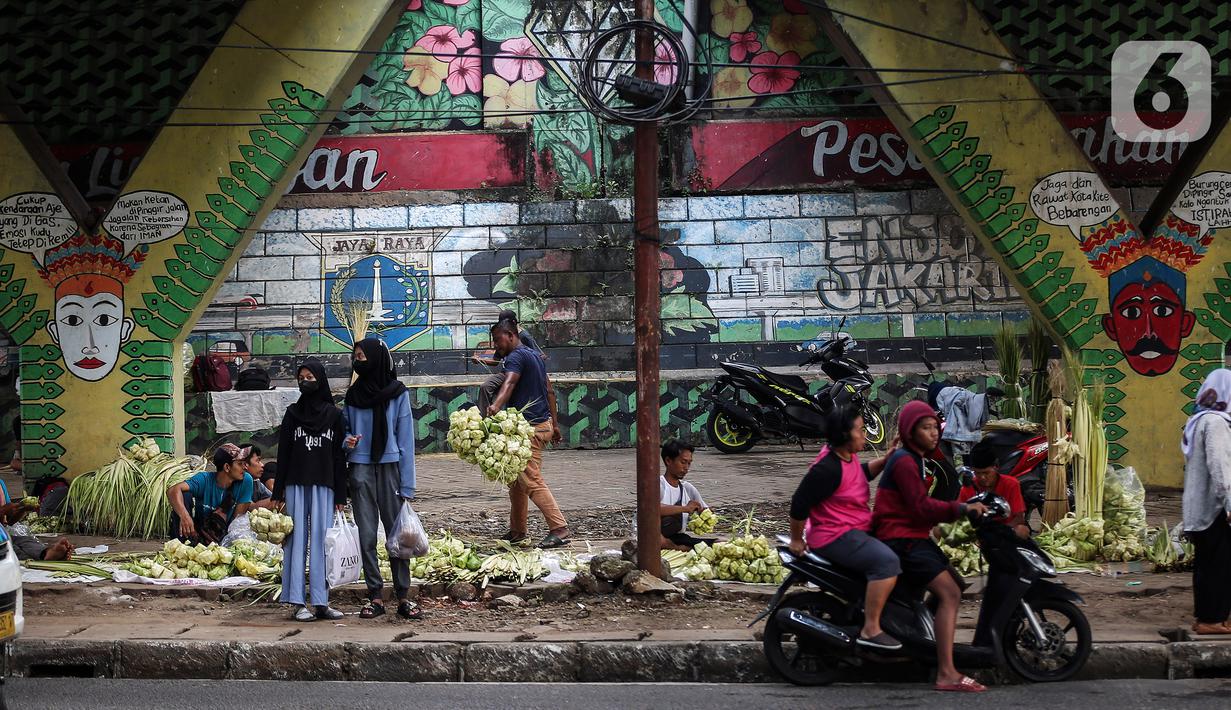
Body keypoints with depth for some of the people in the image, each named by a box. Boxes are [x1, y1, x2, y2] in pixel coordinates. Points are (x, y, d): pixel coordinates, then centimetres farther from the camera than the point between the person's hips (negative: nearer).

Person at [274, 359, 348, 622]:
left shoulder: (334, 415, 6)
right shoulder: (292, 413, 8)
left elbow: (339, 456, 4)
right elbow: (283, 453, 7)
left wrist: (340, 495, 0)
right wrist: (278, 492, 2)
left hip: (323, 487, 0)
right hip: (296, 485, 1)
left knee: (321, 541, -1)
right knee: (297, 540, -1)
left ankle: (321, 602, 1)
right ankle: (298, 603, 0)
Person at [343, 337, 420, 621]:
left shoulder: (398, 393, -1)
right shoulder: (353, 394, 9)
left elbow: (406, 440, -2)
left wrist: (407, 486, -7)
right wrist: (347, 440, -6)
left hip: (390, 468, -3)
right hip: (361, 471, 3)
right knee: (367, 535, 2)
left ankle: (403, 596, 2)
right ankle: (375, 597, 7)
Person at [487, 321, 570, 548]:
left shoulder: (516, 357, -11)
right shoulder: (534, 356, 20)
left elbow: (509, 383, -32)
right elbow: (549, 391, 22)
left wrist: (495, 406, -49)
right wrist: (554, 424, 25)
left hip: (529, 427, -10)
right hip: (543, 423, 10)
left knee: (532, 481, -12)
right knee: (516, 480, 15)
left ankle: (560, 529, -15)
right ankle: (516, 530, 20)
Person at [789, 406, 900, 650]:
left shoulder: (848, 456, 6)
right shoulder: (828, 468, -25)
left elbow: (863, 473, 27)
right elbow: (799, 503, -24)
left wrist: (886, 460, 10)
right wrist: (796, 540, -13)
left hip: (856, 530, 11)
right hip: (836, 537, -11)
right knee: (887, 562, -28)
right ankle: (870, 630, -24)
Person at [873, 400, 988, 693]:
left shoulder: (921, 460, 18)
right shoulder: (904, 461, -14)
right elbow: (921, 506, -20)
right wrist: (961, 508, -24)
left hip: (916, 536, 10)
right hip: (901, 540, -10)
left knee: (955, 586, 17)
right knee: (949, 594, -20)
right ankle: (946, 674, -25)